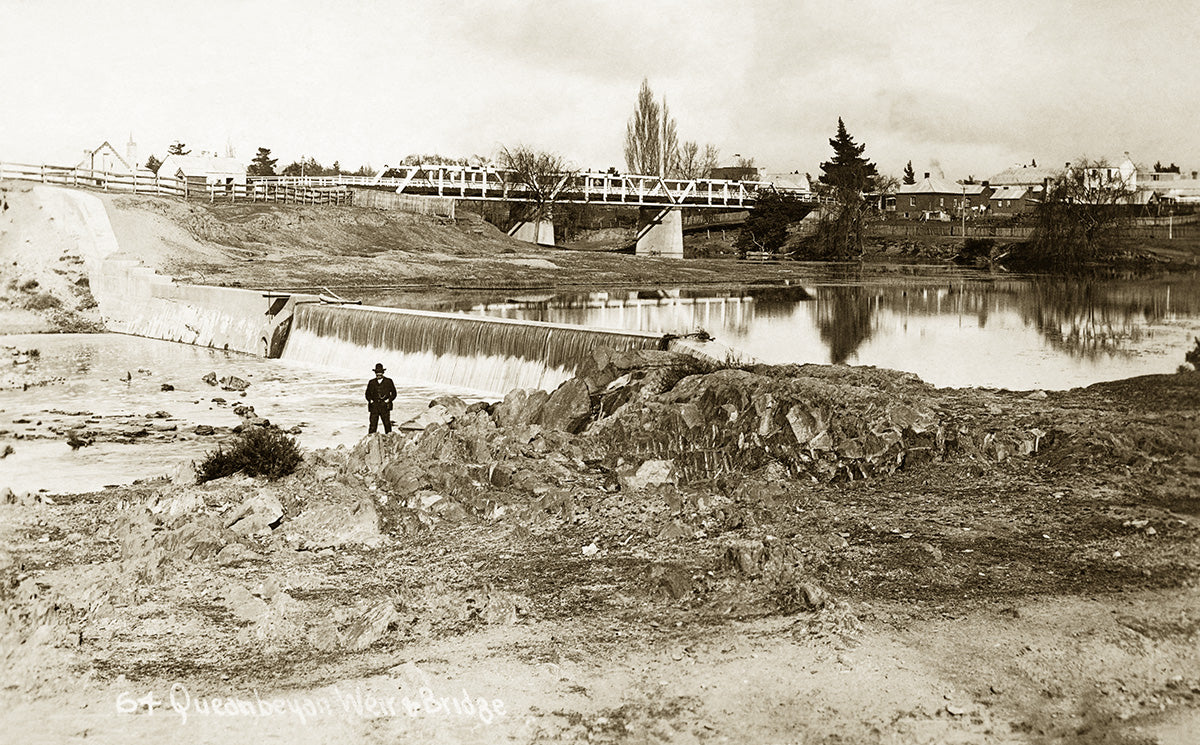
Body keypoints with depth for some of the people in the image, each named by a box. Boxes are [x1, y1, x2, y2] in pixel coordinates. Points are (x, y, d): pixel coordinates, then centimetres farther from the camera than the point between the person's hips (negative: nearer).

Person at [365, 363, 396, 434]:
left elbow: (394, 393, 10)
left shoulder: (388, 381, 8)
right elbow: (367, 394, 19)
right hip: (374, 407, 1)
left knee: (387, 424, -1)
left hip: (385, 407, -1)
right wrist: (370, 400, 1)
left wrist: (388, 400, -4)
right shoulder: (371, 382, 12)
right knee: (372, 425, -5)